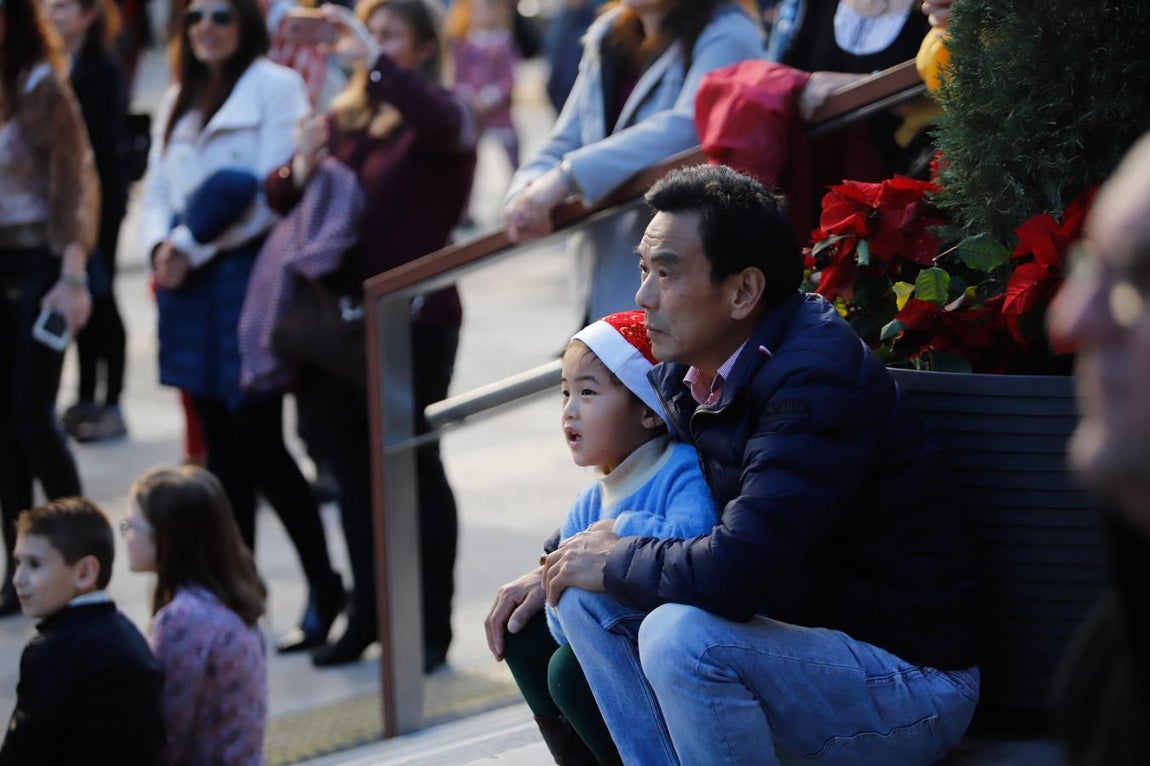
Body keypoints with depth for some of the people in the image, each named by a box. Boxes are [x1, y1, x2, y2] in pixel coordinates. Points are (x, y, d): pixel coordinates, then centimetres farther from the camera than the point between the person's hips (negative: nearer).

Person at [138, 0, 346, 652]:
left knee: (261, 444, -7)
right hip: (189, 283, 7)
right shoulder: (178, 101, 17)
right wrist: (161, 245, -5)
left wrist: (193, 247, -12)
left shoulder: (275, 87, -4)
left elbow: (270, 194, -12)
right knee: (222, 446, 10)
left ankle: (324, 588, 5)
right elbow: (159, 190, 16)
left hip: (251, 274, -7)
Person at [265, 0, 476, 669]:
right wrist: (299, 172, -7)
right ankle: (367, 618, 21)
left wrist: (374, 59, -31)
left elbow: (436, 120, -29)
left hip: (411, 320, -6)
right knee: (354, 476, 11)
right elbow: (278, 197, 14)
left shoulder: (443, 117, -4)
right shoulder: (342, 120, 13)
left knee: (414, 471, 0)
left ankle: (431, 630, 7)